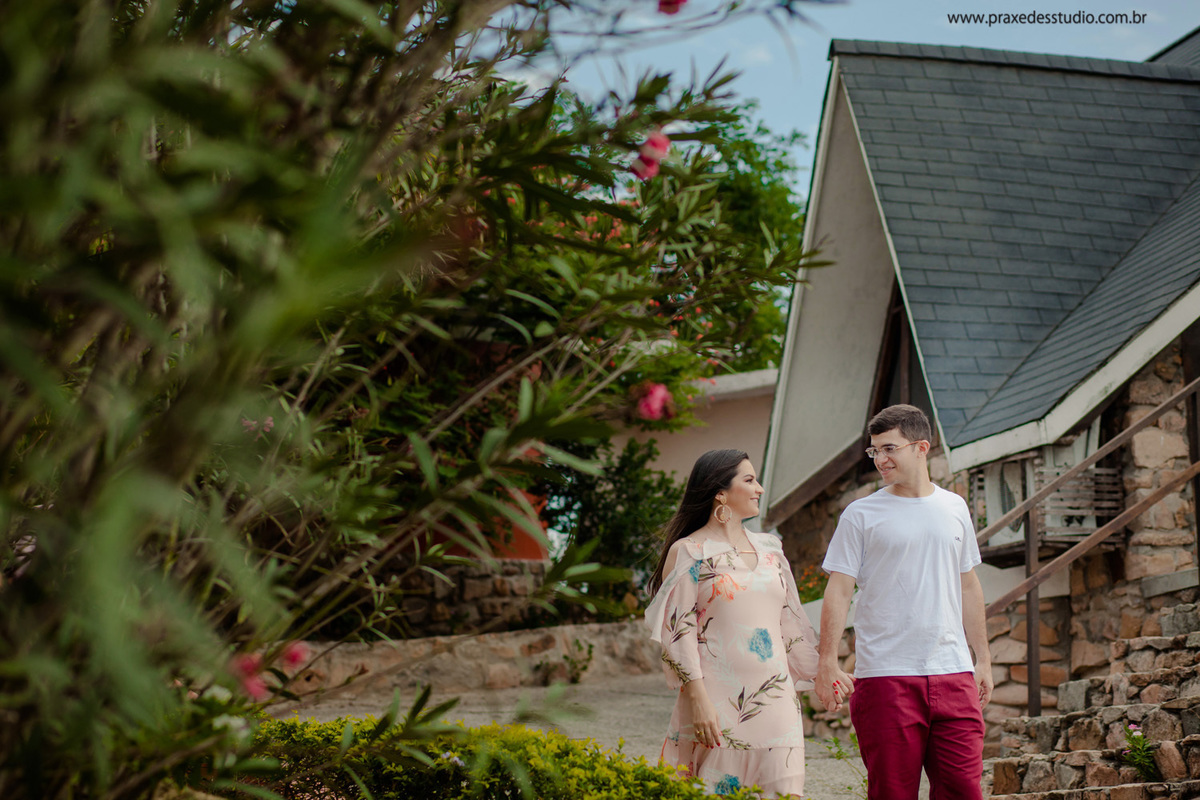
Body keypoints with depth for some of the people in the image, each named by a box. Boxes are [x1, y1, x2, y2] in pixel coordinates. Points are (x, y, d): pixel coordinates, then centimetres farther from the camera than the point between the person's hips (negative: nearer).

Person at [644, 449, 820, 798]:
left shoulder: (769, 549, 16)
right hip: (717, 700, -5)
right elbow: (678, 632, -7)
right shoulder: (688, 552, 0)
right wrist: (698, 699, -15)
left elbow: (791, 622, 21)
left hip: (774, 700, 5)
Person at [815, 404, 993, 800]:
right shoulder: (861, 515, 1)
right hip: (885, 676, -3)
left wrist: (983, 658, 20)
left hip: (953, 674, 3)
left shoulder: (954, 508, 13)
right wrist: (827, 662, -12)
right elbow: (838, 591, -2)